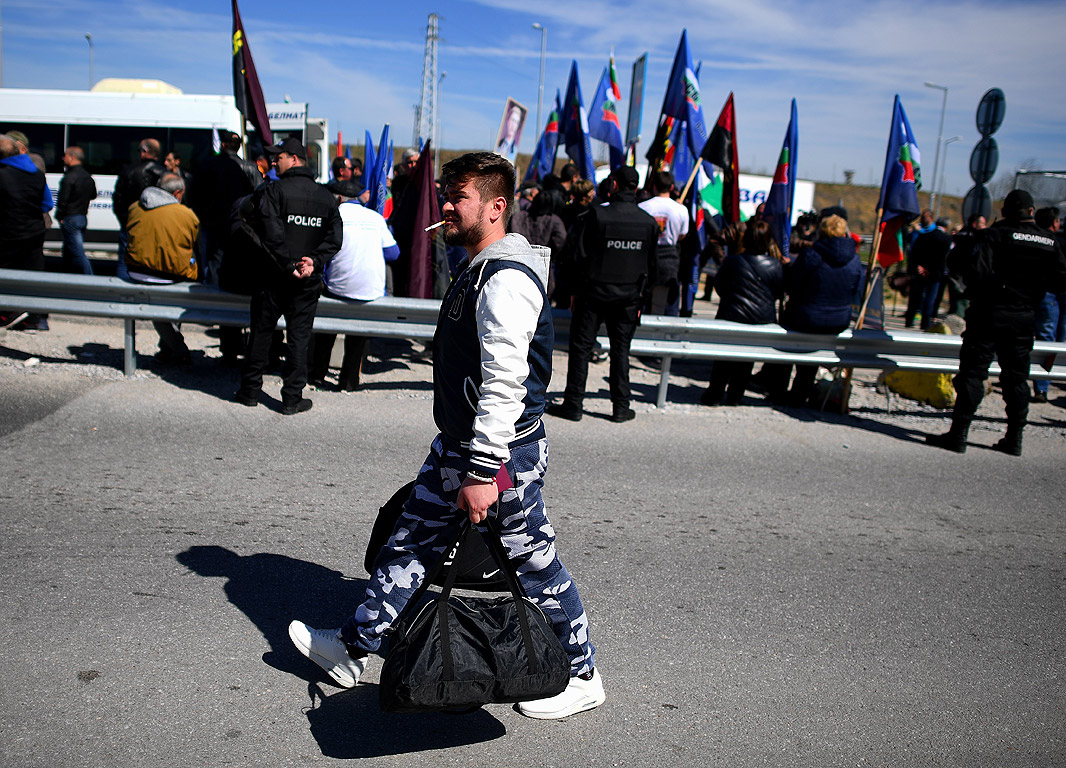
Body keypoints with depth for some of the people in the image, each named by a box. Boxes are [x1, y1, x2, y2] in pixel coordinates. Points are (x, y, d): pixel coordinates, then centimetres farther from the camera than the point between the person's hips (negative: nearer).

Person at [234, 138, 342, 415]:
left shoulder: (272, 191, -8)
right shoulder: (326, 197, 5)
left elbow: (271, 235, -18)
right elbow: (335, 238, 0)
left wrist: (288, 264, -13)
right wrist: (315, 260, -8)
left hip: (274, 276, -2)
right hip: (308, 281, 3)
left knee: (261, 332, 11)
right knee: (299, 336, 7)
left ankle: (250, 390, 22)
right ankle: (292, 398, 9)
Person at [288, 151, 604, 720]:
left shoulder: (507, 280, -21)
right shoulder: (477, 269, 12)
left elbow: (504, 385, -27)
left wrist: (484, 472, -28)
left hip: (502, 452, -10)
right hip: (456, 446, 10)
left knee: (531, 562, 5)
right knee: (411, 542, 17)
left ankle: (581, 675, 26)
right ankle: (355, 649, 33)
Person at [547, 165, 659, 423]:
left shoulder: (597, 215, -11)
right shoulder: (649, 222, 1)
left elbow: (578, 256, -8)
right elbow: (651, 266, 7)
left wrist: (576, 290, 3)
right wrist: (640, 298, 15)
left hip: (594, 292, -3)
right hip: (629, 296, 3)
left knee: (580, 347, 5)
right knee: (621, 349, 12)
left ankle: (573, 404, 8)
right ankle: (621, 407, 14)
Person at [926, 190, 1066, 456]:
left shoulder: (994, 235, -10)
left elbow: (978, 272, -22)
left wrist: (957, 258, -6)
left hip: (990, 315, -4)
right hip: (1024, 319, 5)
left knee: (972, 374, -2)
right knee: (1017, 377, 12)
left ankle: (958, 434, -4)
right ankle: (1014, 438, 17)